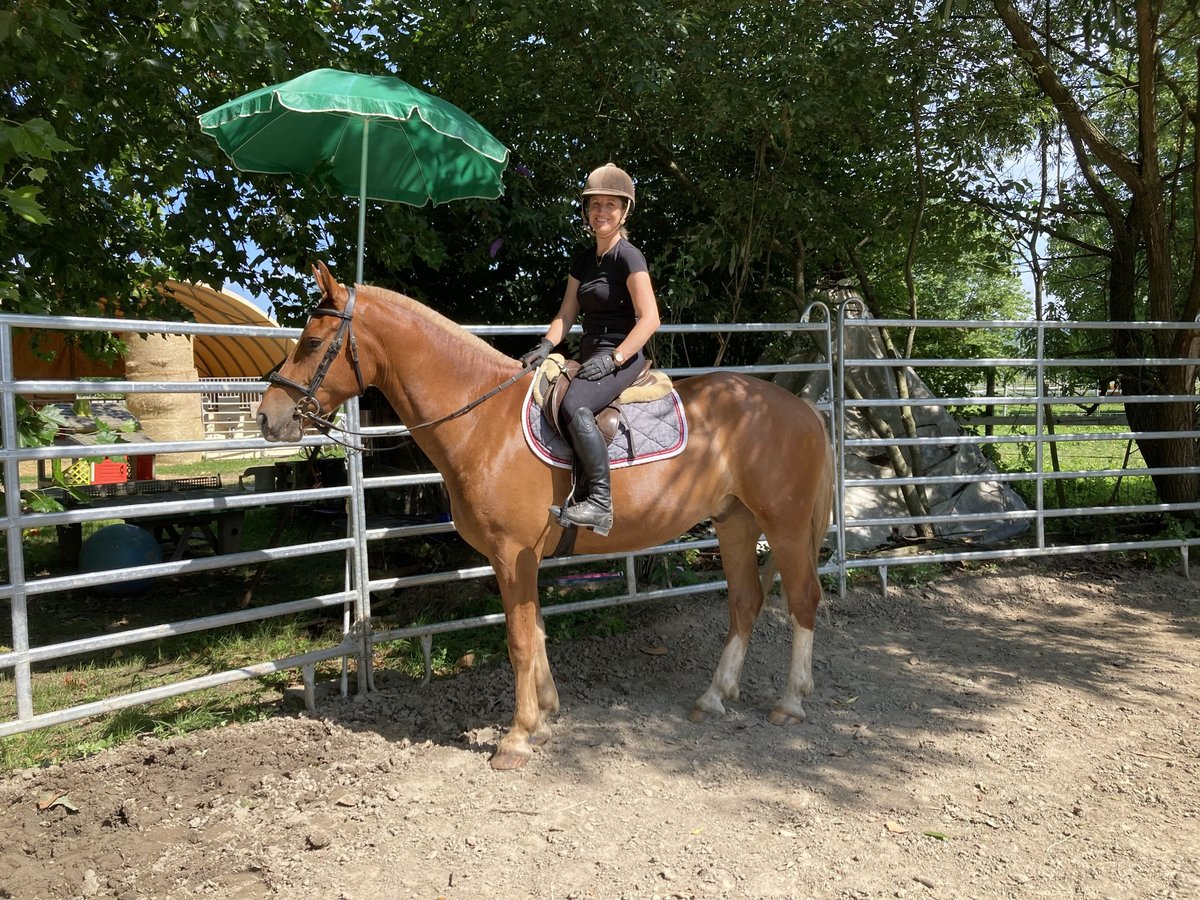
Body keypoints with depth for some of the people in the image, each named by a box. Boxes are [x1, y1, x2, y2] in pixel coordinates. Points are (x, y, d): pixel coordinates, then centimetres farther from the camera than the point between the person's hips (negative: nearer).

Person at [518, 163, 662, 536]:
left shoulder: (628, 257, -8)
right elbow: (566, 313, 15)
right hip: (589, 356, 9)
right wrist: (545, 346, -3)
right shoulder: (582, 259, 15)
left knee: (574, 405, -34)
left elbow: (650, 318, -15)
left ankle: (599, 502, -29)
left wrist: (613, 358, -21)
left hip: (623, 357, -9)